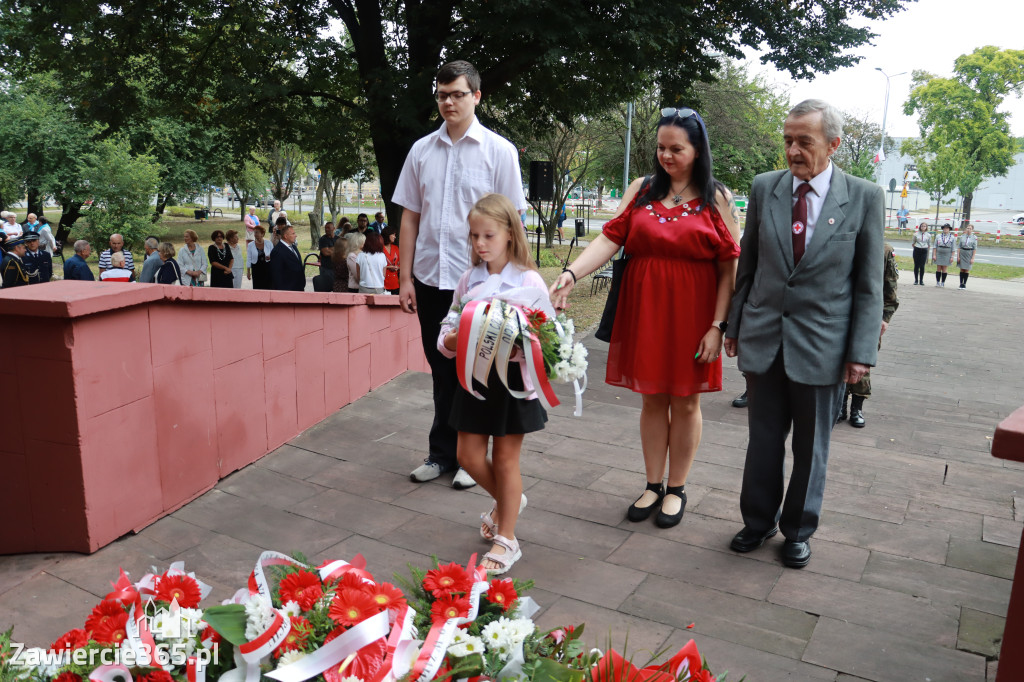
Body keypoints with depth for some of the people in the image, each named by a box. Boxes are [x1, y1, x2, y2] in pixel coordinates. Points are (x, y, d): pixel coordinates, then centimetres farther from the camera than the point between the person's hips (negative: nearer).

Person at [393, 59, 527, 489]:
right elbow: (409, 216, 9)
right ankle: (441, 453, 27)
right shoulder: (422, 150, 8)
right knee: (441, 370, 13)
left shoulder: (499, 151, -2)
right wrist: (405, 277, 5)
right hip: (430, 278, 3)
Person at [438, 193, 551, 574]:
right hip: (475, 374, 5)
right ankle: (507, 501, 39)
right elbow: (449, 328, 8)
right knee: (469, 456, 9)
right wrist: (451, 340, -14)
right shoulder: (469, 279, 5)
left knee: (505, 458, 5)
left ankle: (506, 540, 21)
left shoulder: (529, 281, -8)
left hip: (513, 376, -4)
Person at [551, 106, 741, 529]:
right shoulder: (641, 190, 7)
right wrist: (571, 274, -20)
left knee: (685, 402, 8)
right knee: (652, 399, 10)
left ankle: (676, 489, 24)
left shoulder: (716, 199, 0)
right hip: (644, 310, 2)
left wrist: (717, 326, -12)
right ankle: (653, 486, 24)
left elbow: (729, 268, -4)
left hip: (691, 314, -2)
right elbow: (610, 238, -4)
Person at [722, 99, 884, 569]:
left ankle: (798, 530, 32)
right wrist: (734, 325, 8)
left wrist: (862, 351, -6)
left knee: (811, 447, 12)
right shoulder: (764, 188, 2)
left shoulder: (865, 197, -4)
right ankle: (758, 521, 32)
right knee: (762, 440, 12)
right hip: (763, 337, 2)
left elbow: (869, 283, -2)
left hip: (822, 344, -2)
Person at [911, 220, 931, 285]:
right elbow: (913, 242, 11)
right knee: (916, 265, 3)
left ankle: (921, 280, 4)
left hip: (924, 251, 0)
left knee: (922, 266, -4)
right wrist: (915, 248, 7)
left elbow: (929, 244, 12)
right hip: (917, 250, 0)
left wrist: (928, 250, 7)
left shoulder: (928, 235, 3)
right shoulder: (916, 234, 1)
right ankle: (916, 280, 10)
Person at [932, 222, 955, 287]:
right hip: (939, 254, 1)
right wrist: (934, 255, -3)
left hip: (947, 255, -1)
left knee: (944, 270, 1)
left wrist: (952, 257, -5)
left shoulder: (952, 238, 3)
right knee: (938, 269, 1)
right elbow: (935, 246, 4)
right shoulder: (938, 236, 6)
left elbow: (953, 248, 1)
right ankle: (937, 282, 7)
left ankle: (943, 283, 6)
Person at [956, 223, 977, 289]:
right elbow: (959, 247, 5)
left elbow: (975, 249, -2)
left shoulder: (974, 238, -2)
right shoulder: (962, 236, 3)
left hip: (969, 254, -2)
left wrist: (973, 258, -7)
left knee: (967, 269, 2)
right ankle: (961, 283, 9)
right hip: (962, 253, 2)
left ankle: (964, 284, 10)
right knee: (962, 269, 4)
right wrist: (958, 256, -1)